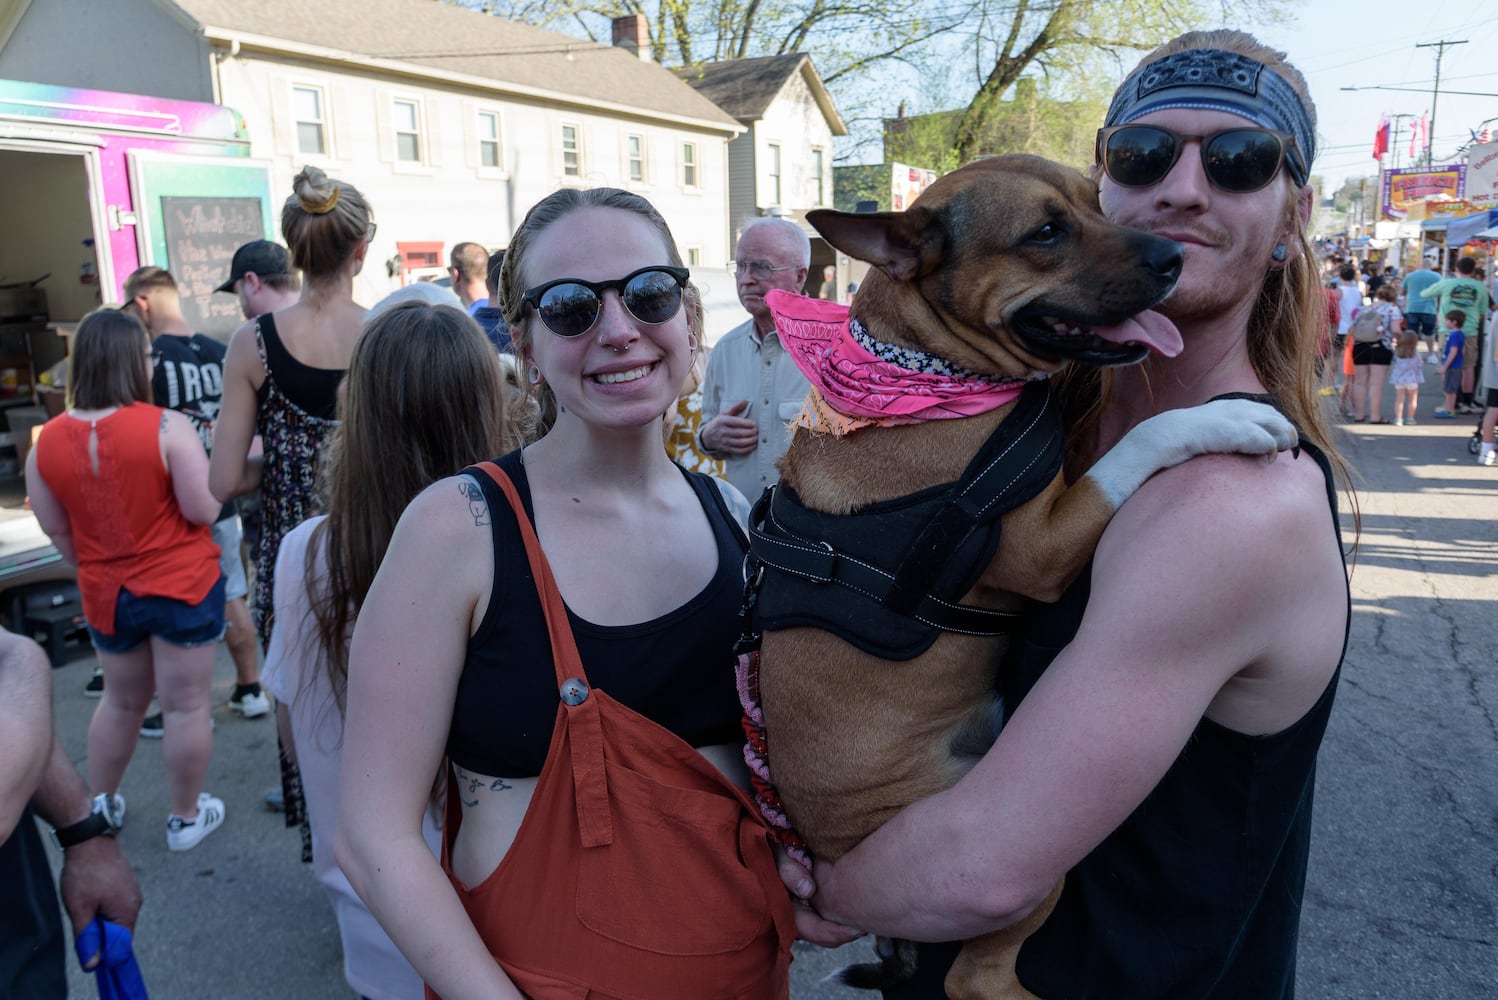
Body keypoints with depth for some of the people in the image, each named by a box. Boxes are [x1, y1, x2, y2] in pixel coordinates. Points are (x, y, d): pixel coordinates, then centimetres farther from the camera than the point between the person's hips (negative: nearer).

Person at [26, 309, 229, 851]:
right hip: (183, 587, -5)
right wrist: (205, 468, 0)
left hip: (105, 596, 5)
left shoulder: (48, 441, -3)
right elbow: (204, 510, -18)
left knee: (121, 701, 25)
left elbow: (55, 529, 5)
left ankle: (99, 807, 39)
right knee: (186, 706, 9)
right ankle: (186, 818, 22)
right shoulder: (167, 427, -19)